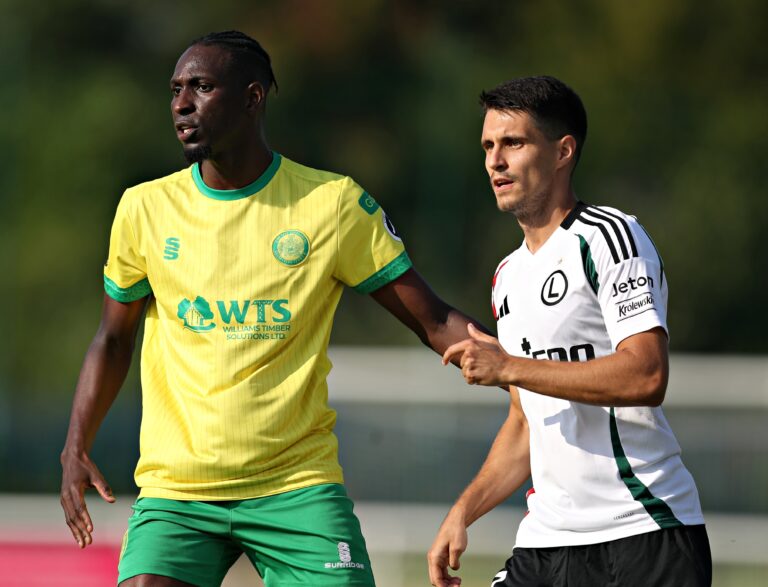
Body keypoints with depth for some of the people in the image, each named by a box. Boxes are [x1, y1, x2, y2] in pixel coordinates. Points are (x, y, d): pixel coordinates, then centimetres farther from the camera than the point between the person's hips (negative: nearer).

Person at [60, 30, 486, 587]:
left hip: (297, 486, -1)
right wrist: (76, 447, 6)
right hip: (176, 490, 1)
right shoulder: (145, 208, 4)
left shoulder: (336, 203, -1)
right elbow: (114, 338, 17)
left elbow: (433, 321, 1)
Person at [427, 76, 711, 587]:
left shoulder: (610, 235, -8)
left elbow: (647, 377, -21)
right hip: (547, 541, 7)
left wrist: (510, 368, -17)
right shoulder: (509, 276, 18)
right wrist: (463, 512, 13)